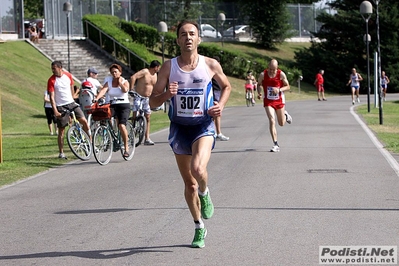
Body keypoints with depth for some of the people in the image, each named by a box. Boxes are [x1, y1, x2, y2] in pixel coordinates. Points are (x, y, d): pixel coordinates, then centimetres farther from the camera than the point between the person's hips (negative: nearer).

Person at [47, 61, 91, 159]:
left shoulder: (68, 75, 1)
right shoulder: (51, 80, -10)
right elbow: (52, 97, -12)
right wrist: (55, 110, -20)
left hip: (71, 103, 3)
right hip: (60, 107, -3)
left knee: (84, 121, -9)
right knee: (61, 130, 0)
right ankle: (61, 153, 10)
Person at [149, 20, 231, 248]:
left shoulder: (211, 65, -4)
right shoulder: (169, 67, -3)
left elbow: (227, 86, 15)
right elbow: (153, 102, 0)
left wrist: (221, 105, -3)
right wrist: (166, 94, -21)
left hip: (204, 126, -2)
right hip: (179, 128, 2)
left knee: (198, 168, -29)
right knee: (189, 183, 10)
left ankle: (205, 194, 7)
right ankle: (200, 228, 29)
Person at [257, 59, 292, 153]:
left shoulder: (281, 74, -12)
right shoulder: (263, 74, -10)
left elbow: (287, 87, -3)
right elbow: (259, 84, 7)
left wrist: (279, 90, -22)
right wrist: (259, 93, -13)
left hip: (279, 100, 1)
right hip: (268, 101, -1)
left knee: (281, 123, 13)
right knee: (272, 121, -16)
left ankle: (285, 115, 51)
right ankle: (276, 144, -13)